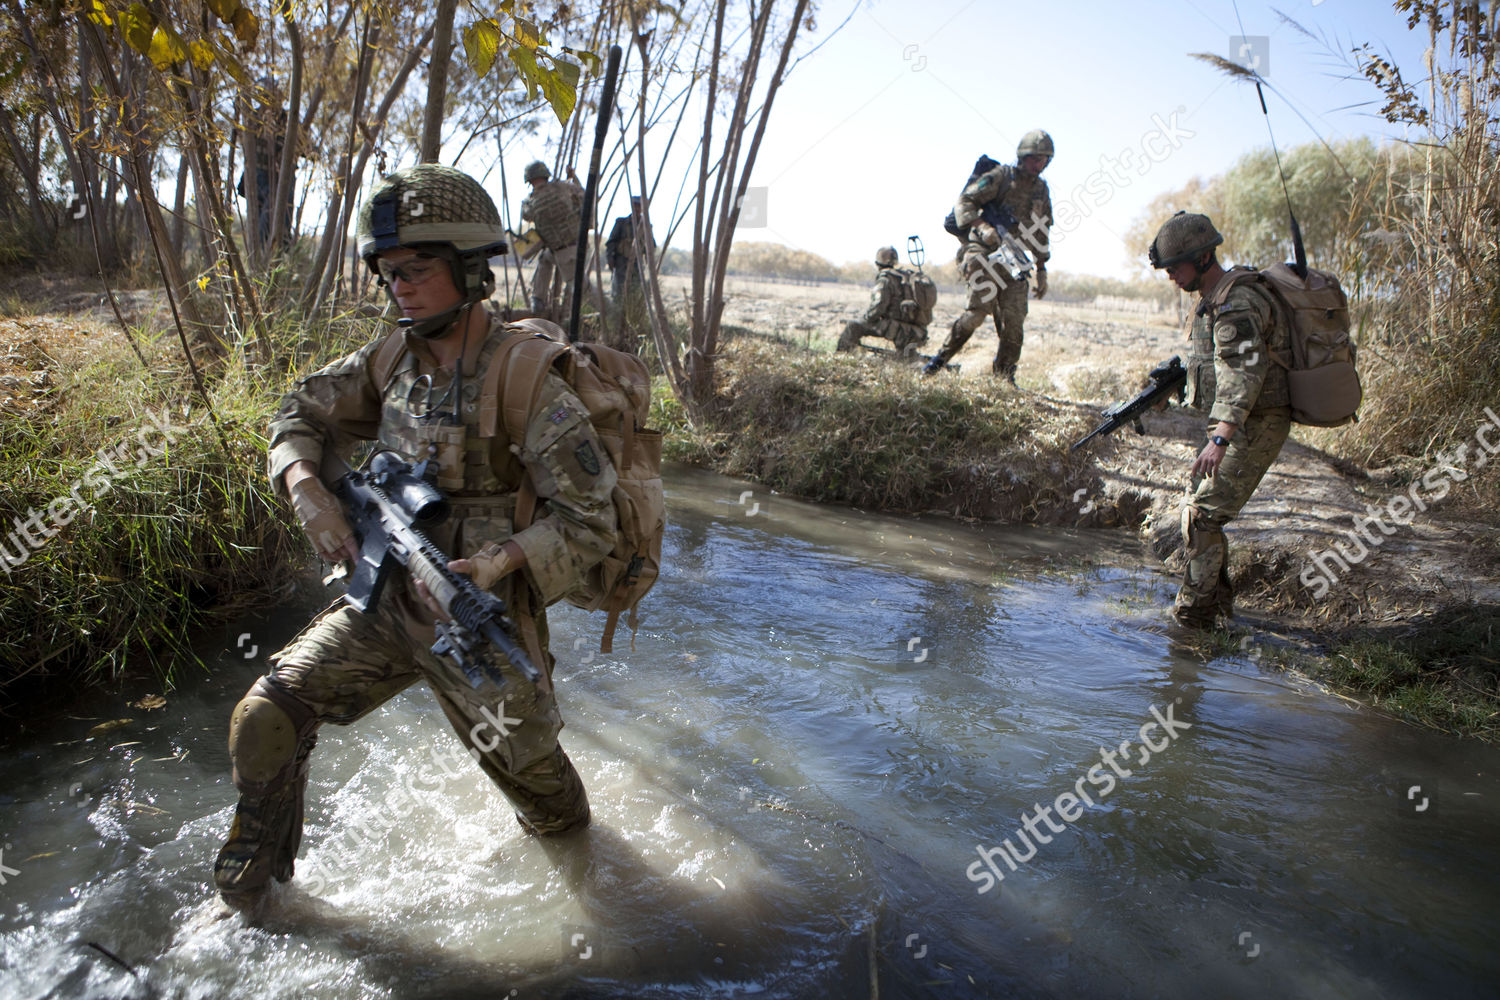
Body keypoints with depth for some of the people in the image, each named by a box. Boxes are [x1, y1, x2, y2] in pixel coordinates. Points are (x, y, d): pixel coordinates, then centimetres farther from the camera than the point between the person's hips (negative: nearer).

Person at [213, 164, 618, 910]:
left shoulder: (527, 379, -21)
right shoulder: (392, 359, -1)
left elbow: (589, 522, -20)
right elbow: (301, 414, 10)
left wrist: (503, 559, -35)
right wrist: (306, 488, -10)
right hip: (389, 603, 5)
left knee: (525, 765, 15)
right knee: (265, 720, -2)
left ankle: (570, 849, 51)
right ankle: (243, 893, 22)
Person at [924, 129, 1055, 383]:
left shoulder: (1041, 189, 16)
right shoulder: (1000, 177, -2)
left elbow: (1041, 234, 23)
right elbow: (964, 202, -9)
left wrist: (1042, 270, 17)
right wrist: (983, 226, -25)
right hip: (983, 250, -5)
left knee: (1014, 319, -3)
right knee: (980, 306, -21)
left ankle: (1005, 378, 8)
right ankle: (941, 357, -9)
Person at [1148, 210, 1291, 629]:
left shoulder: (1237, 303, -20)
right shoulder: (1215, 299, 13)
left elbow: (1243, 374, -31)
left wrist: (1219, 440, -40)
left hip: (1255, 427, -10)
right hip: (1241, 423, 10)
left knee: (1202, 515, -12)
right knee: (1196, 506, 14)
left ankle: (1192, 617, -5)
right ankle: (1218, 602, 25)